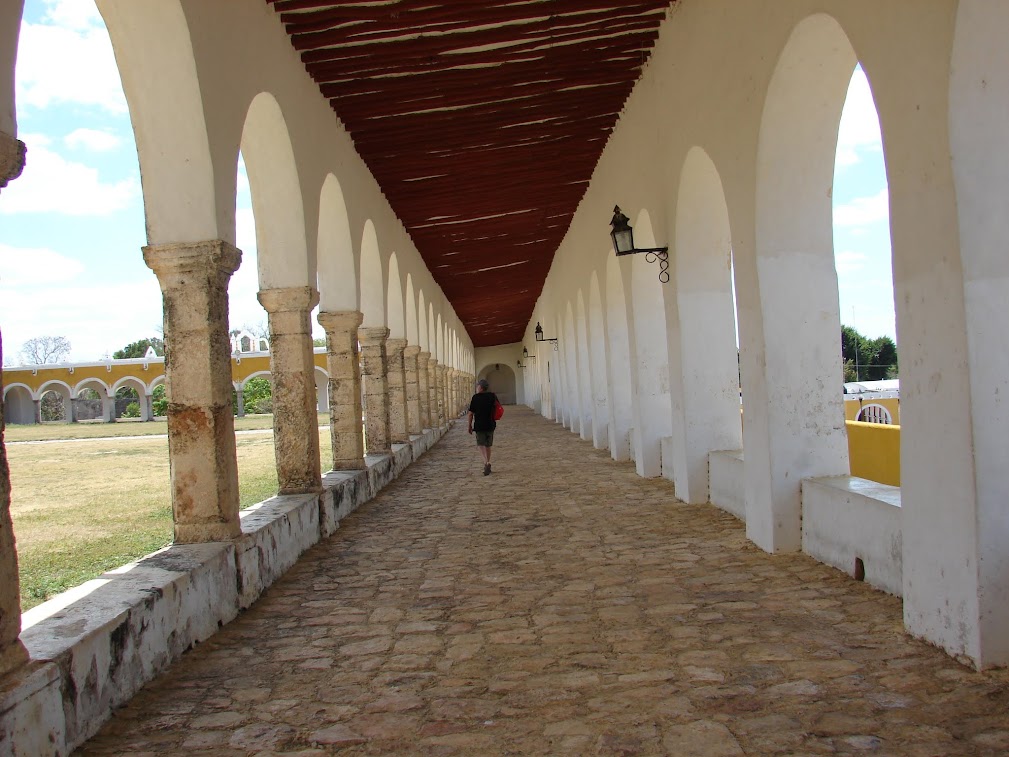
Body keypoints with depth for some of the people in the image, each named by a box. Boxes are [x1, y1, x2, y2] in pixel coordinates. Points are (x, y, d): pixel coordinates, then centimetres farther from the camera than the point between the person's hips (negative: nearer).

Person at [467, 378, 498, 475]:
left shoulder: (475, 397, -7)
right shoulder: (492, 396, 2)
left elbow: (471, 414, -6)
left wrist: (470, 426, 4)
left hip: (479, 425, -4)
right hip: (490, 424, 4)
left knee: (480, 445, 0)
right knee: (488, 445, 15)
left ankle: (486, 462, -22)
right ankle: (487, 466, 20)